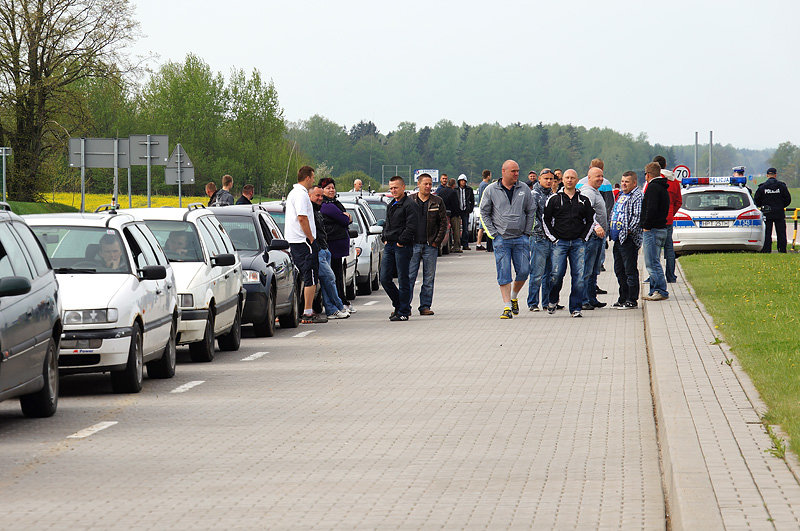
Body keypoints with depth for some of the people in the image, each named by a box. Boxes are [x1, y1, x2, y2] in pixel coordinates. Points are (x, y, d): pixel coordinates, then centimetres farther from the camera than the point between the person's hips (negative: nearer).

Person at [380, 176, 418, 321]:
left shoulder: (409, 204, -9)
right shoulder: (391, 206, 18)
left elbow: (411, 227, -16)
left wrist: (401, 242, -15)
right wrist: (385, 238, 13)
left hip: (402, 247, -8)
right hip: (389, 246, 8)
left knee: (403, 280, -3)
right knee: (385, 279, 6)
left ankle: (403, 312, 3)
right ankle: (399, 305, 21)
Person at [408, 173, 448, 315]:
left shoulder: (437, 202, 6)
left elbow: (443, 223, 6)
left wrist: (437, 241, -3)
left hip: (430, 245, 1)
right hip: (413, 245, -1)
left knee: (429, 279, 3)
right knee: (409, 277, -4)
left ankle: (425, 306, 8)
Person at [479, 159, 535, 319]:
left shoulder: (524, 189, 6)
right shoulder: (491, 190, 0)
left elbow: (530, 212, 12)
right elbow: (484, 213, 5)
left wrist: (527, 233, 4)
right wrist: (493, 234, -3)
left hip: (521, 238, 2)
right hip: (501, 239, -2)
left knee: (524, 271, -1)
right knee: (504, 274, -5)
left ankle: (514, 297, 24)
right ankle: (507, 307, -3)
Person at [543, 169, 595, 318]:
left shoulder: (584, 201, 11)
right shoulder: (554, 199, 6)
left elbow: (591, 220, 16)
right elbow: (546, 220, 7)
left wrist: (584, 238, 5)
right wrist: (553, 238, -1)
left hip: (578, 243, 2)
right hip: (560, 242, -1)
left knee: (579, 277, -5)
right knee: (557, 274, -10)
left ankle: (575, 308, 0)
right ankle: (552, 301, 14)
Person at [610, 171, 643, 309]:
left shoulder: (637, 196, -10)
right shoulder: (621, 195, 20)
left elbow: (638, 216, -18)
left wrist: (629, 230, -22)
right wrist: (612, 230, 19)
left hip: (629, 239, -10)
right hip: (618, 239, 10)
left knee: (630, 270, -6)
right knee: (619, 270, 14)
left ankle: (632, 300, -2)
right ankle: (623, 298, 22)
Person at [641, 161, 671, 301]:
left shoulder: (653, 187, -12)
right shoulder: (663, 188, 19)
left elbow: (651, 208, -23)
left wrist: (646, 226, -15)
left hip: (652, 230, -10)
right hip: (662, 229, 10)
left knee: (652, 263, -9)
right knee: (654, 262, 15)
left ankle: (661, 291, -11)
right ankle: (655, 291, 17)